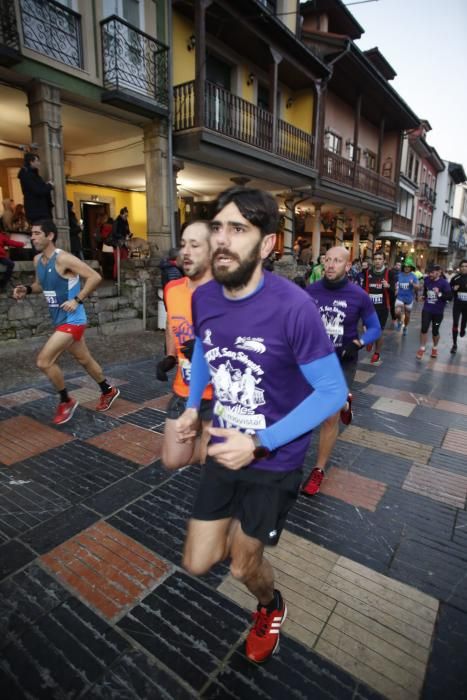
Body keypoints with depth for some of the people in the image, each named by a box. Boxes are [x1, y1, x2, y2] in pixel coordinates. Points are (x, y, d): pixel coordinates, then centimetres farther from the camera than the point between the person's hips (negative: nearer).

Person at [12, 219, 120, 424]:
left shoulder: (63, 258, -18)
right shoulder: (37, 260, 7)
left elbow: (95, 277, -22)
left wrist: (77, 300, -24)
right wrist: (26, 290, 2)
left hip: (72, 320, -9)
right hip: (60, 320, 9)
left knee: (44, 361, -12)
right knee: (84, 360, 20)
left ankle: (66, 401, 8)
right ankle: (108, 391, 39)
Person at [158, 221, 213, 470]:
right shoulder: (172, 289, 1)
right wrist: (169, 358, 5)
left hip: (217, 393, -6)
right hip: (183, 391, 6)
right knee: (172, 460, 14)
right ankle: (208, 442, 41)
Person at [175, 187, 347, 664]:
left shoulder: (293, 307, -26)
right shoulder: (202, 297, -8)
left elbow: (333, 392, -19)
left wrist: (259, 444, -25)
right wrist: (192, 406, 1)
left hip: (275, 461, -4)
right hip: (224, 451, 5)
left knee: (243, 566, 15)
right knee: (196, 564, 13)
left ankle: (271, 609, 53)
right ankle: (241, 528, 47)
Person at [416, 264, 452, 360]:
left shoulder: (444, 283, -16)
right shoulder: (427, 280, -2)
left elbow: (450, 296, -21)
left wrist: (439, 294, -33)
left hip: (438, 312, -3)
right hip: (426, 310, 3)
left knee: (435, 331, 8)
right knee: (424, 329, -5)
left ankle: (435, 348, 32)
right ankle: (422, 349, 9)